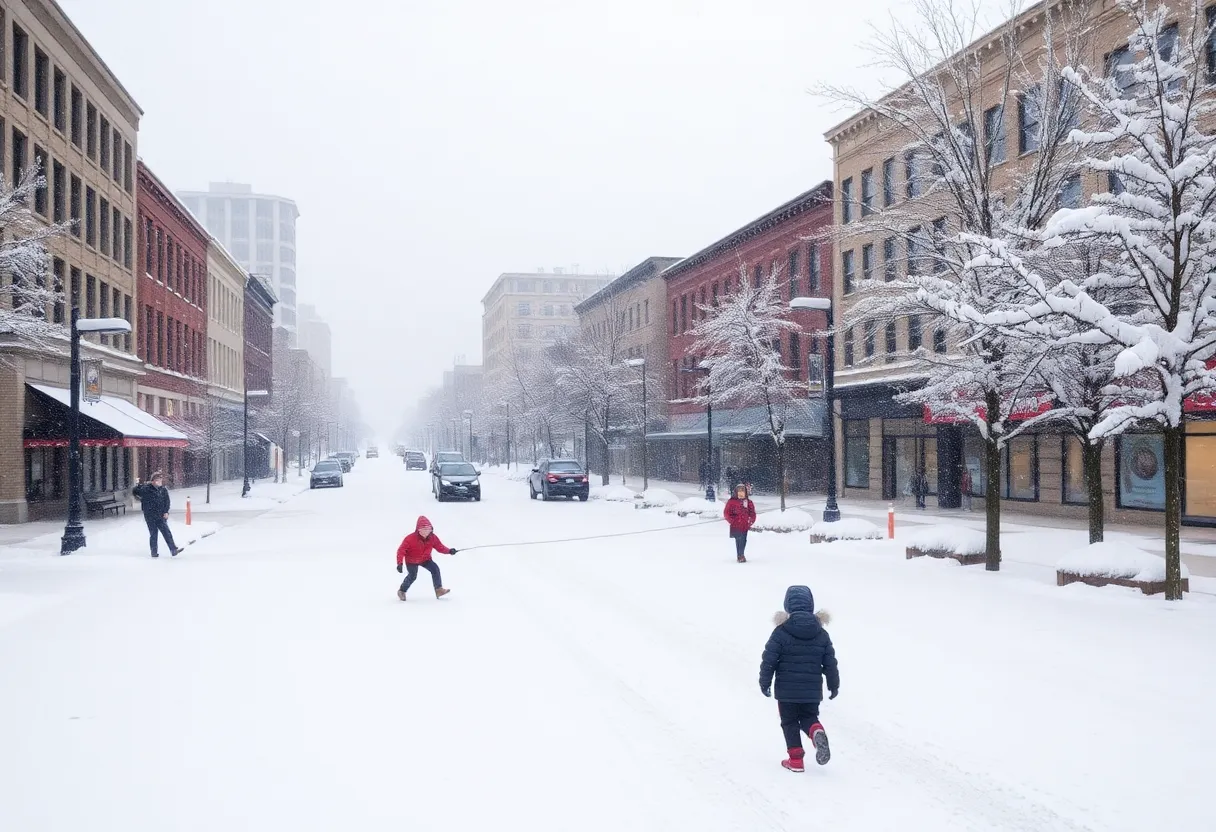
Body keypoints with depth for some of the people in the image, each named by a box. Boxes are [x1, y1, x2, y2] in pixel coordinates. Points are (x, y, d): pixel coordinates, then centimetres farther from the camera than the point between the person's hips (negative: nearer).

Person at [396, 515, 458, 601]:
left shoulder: (433, 537, -17)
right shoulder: (410, 539, -30)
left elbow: (440, 547, -6)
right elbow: (401, 550, -27)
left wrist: (449, 551, -24)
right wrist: (400, 563, -36)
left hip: (425, 559, 4)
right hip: (411, 561, -4)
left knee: (435, 569, -12)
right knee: (412, 576, -12)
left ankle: (439, 590, -4)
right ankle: (402, 591, 15)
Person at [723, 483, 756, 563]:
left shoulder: (748, 502, 7)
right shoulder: (731, 502, -4)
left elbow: (752, 513, 14)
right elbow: (726, 513, -1)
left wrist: (751, 521, 2)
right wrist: (732, 521, -5)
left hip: (745, 526, 4)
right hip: (736, 526, -4)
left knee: (743, 541, 9)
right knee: (739, 541, -9)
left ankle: (741, 556, 23)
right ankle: (740, 556, -4)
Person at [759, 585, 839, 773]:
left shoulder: (781, 633, -10)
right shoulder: (821, 634, 1)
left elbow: (768, 660, -9)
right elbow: (830, 663, 6)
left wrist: (765, 683, 4)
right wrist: (834, 685, 19)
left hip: (787, 690, -3)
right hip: (812, 691, 3)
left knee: (790, 722, 12)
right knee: (809, 717, 20)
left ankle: (795, 759, 8)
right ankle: (816, 731, -13)